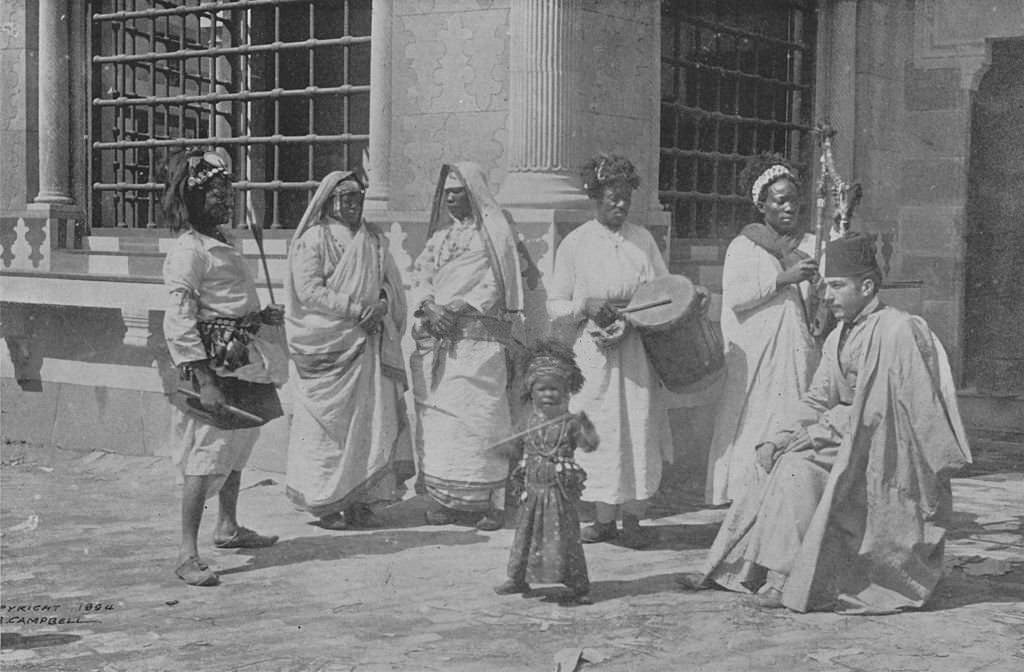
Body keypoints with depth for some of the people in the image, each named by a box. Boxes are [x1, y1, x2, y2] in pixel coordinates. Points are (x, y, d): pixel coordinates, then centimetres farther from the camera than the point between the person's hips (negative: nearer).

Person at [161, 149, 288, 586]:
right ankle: (188, 554, -8)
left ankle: (228, 527, 37)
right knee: (207, 457, -11)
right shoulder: (189, 250, -14)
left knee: (236, 448, 21)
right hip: (211, 362, -10)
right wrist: (205, 380, -24)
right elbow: (179, 323, -20)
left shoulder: (222, 243, 15)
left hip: (242, 360, 10)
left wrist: (260, 316, 10)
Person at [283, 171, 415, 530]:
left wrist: (381, 304, -9)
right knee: (327, 423, -3)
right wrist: (357, 309, -15)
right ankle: (324, 503, 4)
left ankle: (360, 501, 6)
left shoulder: (375, 239, 15)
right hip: (327, 345, -5)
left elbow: (392, 282, 14)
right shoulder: (312, 240, -2)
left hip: (369, 344, 5)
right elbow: (309, 290, -11)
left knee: (371, 418, 0)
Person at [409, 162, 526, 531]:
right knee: (438, 416, -2)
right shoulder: (440, 234, 22)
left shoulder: (495, 230, 6)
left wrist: (457, 308, -13)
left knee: (480, 416, -10)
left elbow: (497, 284, -4)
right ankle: (444, 497, 2)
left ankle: (490, 500, -7)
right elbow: (421, 273, 11)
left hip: (480, 336, -5)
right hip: (437, 338, 5)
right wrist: (429, 306, -9)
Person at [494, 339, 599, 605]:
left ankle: (578, 586, 3)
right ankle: (518, 578, 30)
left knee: (565, 536, -4)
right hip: (533, 489, 5)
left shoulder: (570, 421, -10)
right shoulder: (531, 421, 7)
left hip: (559, 491, -5)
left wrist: (584, 423, -36)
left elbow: (590, 445, -23)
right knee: (526, 532, 15)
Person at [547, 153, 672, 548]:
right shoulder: (575, 244, 3)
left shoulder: (642, 240, 10)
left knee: (640, 430, -2)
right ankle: (604, 519, 10)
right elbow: (555, 306, 3)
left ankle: (632, 519, 6)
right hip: (594, 350, -2)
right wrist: (586, 306, -15)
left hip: (637, 350, 2)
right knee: (601, 431, 0)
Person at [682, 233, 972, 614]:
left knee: (798, 468, -24)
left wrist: (809, 434, -17)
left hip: (886, 460, -8)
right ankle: (730, 569, -3)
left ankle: (786, 578, -20)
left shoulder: (897, 332, -15)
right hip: (846, 441, 8)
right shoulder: (839, 336, 13)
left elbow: (875, 411, -21)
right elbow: (817, 400, 11)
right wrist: (780, 439, -6)